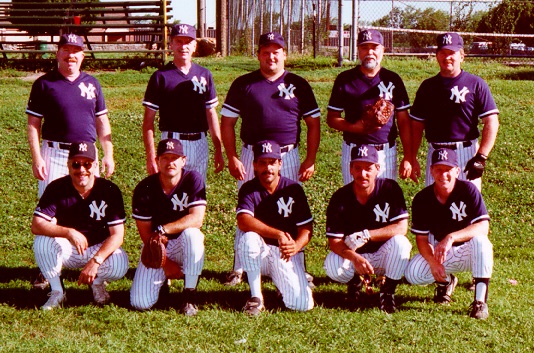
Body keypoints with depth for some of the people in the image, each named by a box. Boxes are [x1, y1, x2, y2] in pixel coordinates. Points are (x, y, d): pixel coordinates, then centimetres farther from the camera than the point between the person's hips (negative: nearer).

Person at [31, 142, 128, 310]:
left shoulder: (110, 190, -15)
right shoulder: (57, 188, -15)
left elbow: (117, 235, -17)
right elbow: (36, 226, -24)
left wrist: (95, 261, -31)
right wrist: (69, 232, -40)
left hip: (99, 248, 0)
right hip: (67, 249, 0)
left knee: (120, 264, -31)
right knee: (42, 242, -30)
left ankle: (98, 282, 6)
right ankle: (57, 292, -8)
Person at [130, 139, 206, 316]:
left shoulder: (193, 180, -13)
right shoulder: (144, 189, -11)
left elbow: (197, 219, -24)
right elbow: (145, 233, -7)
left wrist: (162, 230, -33)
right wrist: (165, 263, -12)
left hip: (182, 245, -1)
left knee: (192, 234, -38)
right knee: (140, 303, -16)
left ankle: (190, 294, -20)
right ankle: (162, 278, 21)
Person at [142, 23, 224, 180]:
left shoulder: (204, 75, 11)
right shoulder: (161, 76, -1)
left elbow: (211, 113, 14)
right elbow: (148, 120, -2)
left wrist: (218, 149, 10)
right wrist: (150, 156, -8)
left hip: (200, 143, 4)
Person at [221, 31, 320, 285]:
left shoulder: (298, 85, 7)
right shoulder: (243, 84, 4)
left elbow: (314, 123, 8)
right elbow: (227, 122, 5)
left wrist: (310, 159, 0)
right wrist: (232, 157, -4)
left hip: (288, 157, 0)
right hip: (251, 156, 0)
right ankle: (239, 268, 14)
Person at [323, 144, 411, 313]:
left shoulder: (390, 188, -13)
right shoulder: (340, 198, -11)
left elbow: (402, 227, -20)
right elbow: (334, 241, -15)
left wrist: (366, 235, -31)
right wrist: (355, 258, -37)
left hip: (383, 256, -1)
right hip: (353, 256, 1)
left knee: (400, 242, -32)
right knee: (332, 265, -30)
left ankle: (388, 291, -9)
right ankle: (355, 282, 8)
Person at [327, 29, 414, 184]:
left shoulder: (393, 79, 6)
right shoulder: (345, 79, 4)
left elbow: (404, 121, 7)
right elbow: (331, 119, 5)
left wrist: (408, 158, 0)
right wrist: (355, 127, -15)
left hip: (386, 152, 1)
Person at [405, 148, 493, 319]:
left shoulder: (468, 190, -17)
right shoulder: (422, 199, -9)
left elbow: (483, 227, -27)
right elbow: (421, 238, -6)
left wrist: (451, 237, -42)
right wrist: (433, 262, -25)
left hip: (468, 252, -3)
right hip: (440, 254, 3)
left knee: (480, 240, -36)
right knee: (412, 273, -22)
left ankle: (480, 301, -30)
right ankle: (446, 281, 13)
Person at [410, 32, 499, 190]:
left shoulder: (476, 84, 1)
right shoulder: (428, 86, 12)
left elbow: (491, 122, -5)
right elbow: (417, 125, 13)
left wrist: (481, 158, -13)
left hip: (466, 154, -3)